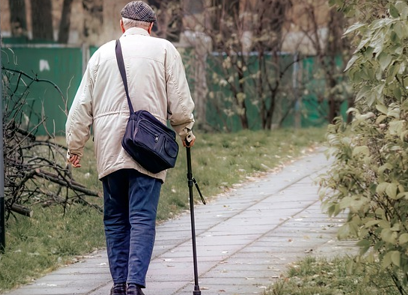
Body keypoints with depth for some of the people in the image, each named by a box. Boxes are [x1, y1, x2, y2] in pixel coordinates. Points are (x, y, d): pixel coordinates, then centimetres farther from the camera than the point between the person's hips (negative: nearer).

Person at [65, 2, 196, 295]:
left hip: (109, 149, 3)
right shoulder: (164, 50, 4)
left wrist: (75, 146, 20)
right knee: (142, 218, -7)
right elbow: (179, 100, 2)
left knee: (115, 220, 12)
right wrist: (186, 131, 19)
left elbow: (82, 105, 12)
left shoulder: (103, 53, 12)